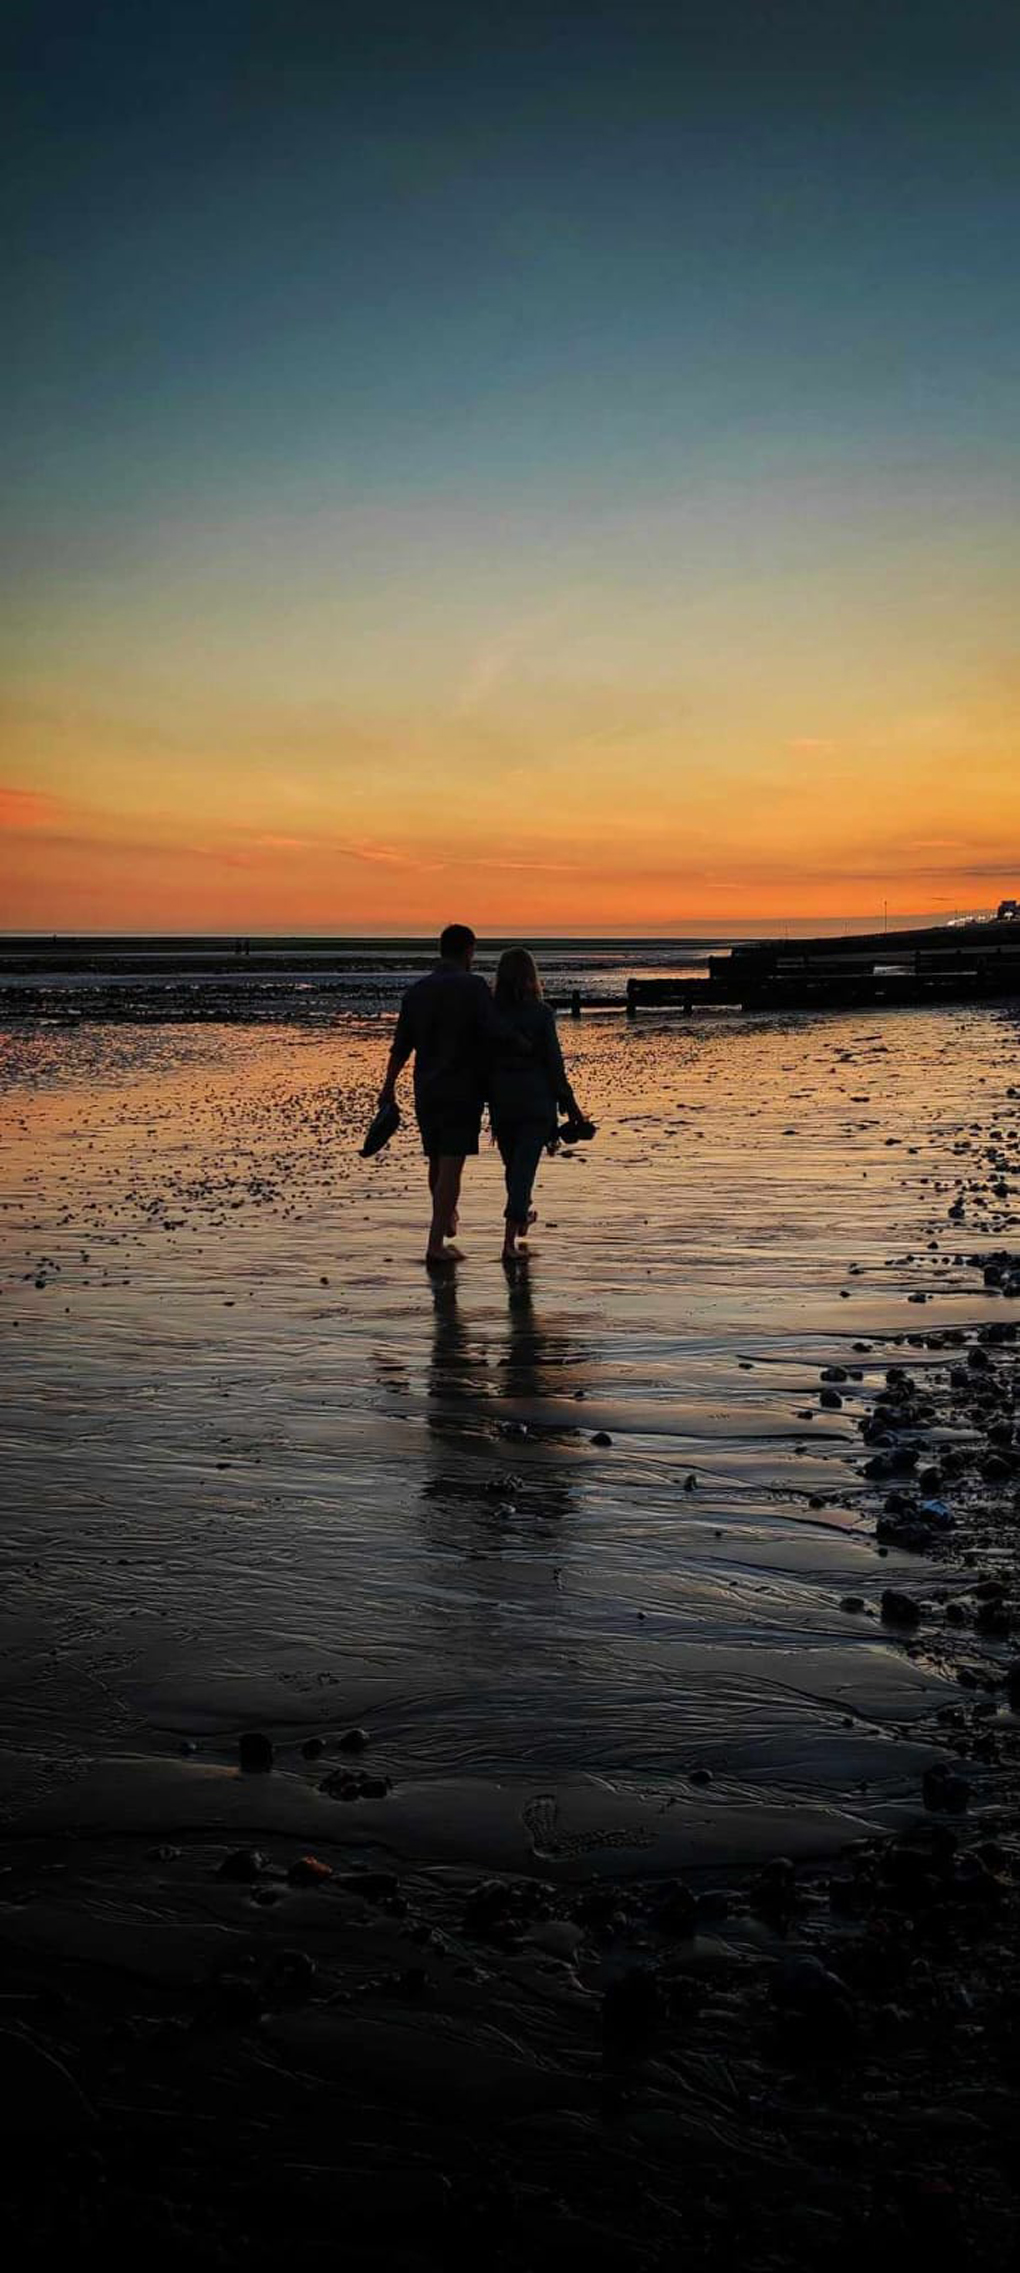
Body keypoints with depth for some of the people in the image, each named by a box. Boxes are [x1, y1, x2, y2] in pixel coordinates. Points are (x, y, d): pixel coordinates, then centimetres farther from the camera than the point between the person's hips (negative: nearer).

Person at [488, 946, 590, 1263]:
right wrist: (570, 1107, 0)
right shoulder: (541, 1013, -10)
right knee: (524, 1167, -1)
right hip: (536, 1099, -3)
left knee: (513, 1164, 22)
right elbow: (554, 1064, -9)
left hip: (501, 1099, 3)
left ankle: (522, 1216, 44)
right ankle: (510, 1240, -10)